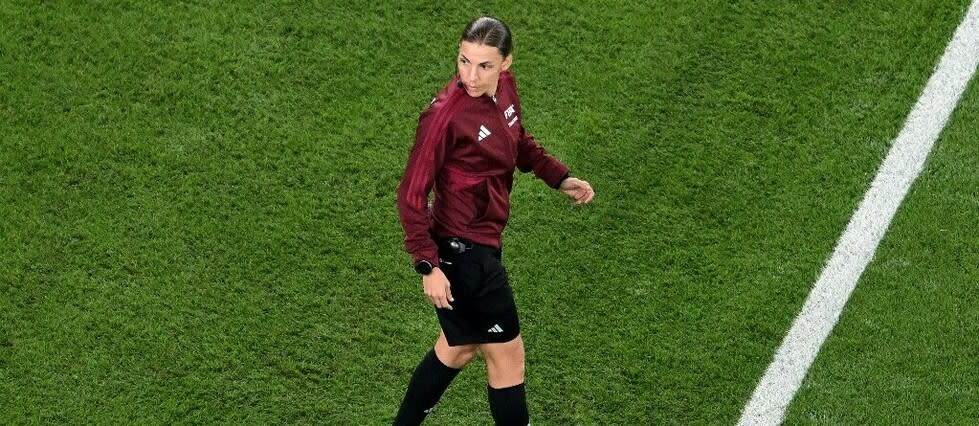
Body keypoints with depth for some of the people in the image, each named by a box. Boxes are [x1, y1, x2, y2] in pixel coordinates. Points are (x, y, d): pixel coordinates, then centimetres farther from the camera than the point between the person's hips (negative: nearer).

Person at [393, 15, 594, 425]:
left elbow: (519, 142, 18)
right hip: (462, 250, -8)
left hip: (482, 243, 9)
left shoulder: (505, 88, -3)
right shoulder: (446, 115, -26)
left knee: (459, 346, 25)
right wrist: (428, 265, -24)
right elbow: (411, 195, -21)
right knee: (507, 355, 7)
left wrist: (561, 179, 5)